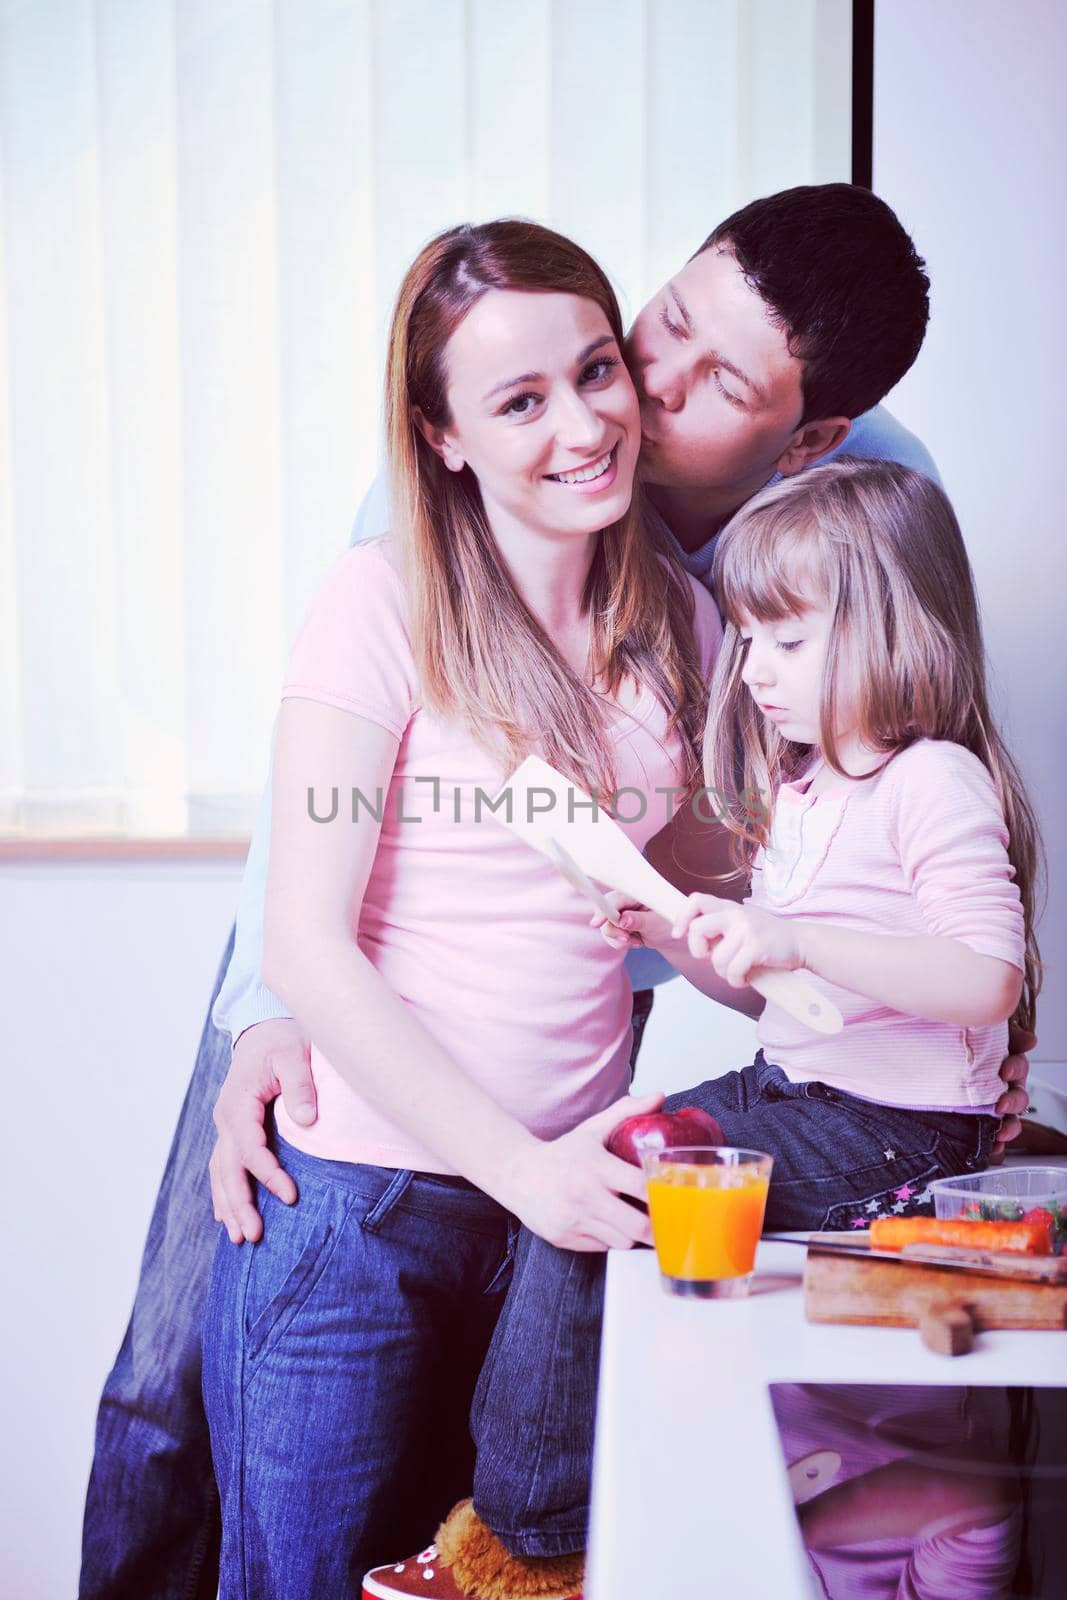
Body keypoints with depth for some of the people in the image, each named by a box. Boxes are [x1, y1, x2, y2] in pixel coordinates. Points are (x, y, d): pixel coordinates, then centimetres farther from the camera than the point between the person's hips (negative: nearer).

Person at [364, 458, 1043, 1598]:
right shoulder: (799, 788, 14)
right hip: (790, 1090, 9)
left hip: (884, 1132, -9)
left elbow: (988, 980, -25)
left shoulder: (934, 784, -14)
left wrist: (794, 940, -32)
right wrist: (684, 943, 1)